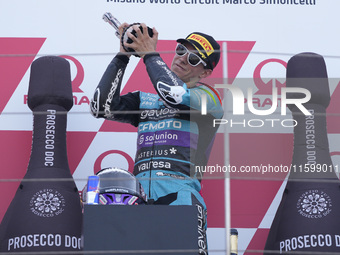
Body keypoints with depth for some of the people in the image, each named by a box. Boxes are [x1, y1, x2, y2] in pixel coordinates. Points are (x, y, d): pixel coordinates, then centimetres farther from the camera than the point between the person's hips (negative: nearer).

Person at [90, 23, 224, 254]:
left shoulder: (208, 96, 11)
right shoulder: (145, 99, 26)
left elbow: (175, 95, -9)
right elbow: (103, 106, 13)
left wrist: (150, 54, 3)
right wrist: (123, 55, 13)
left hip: (180, 193, -4)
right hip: (139, 196, 4)